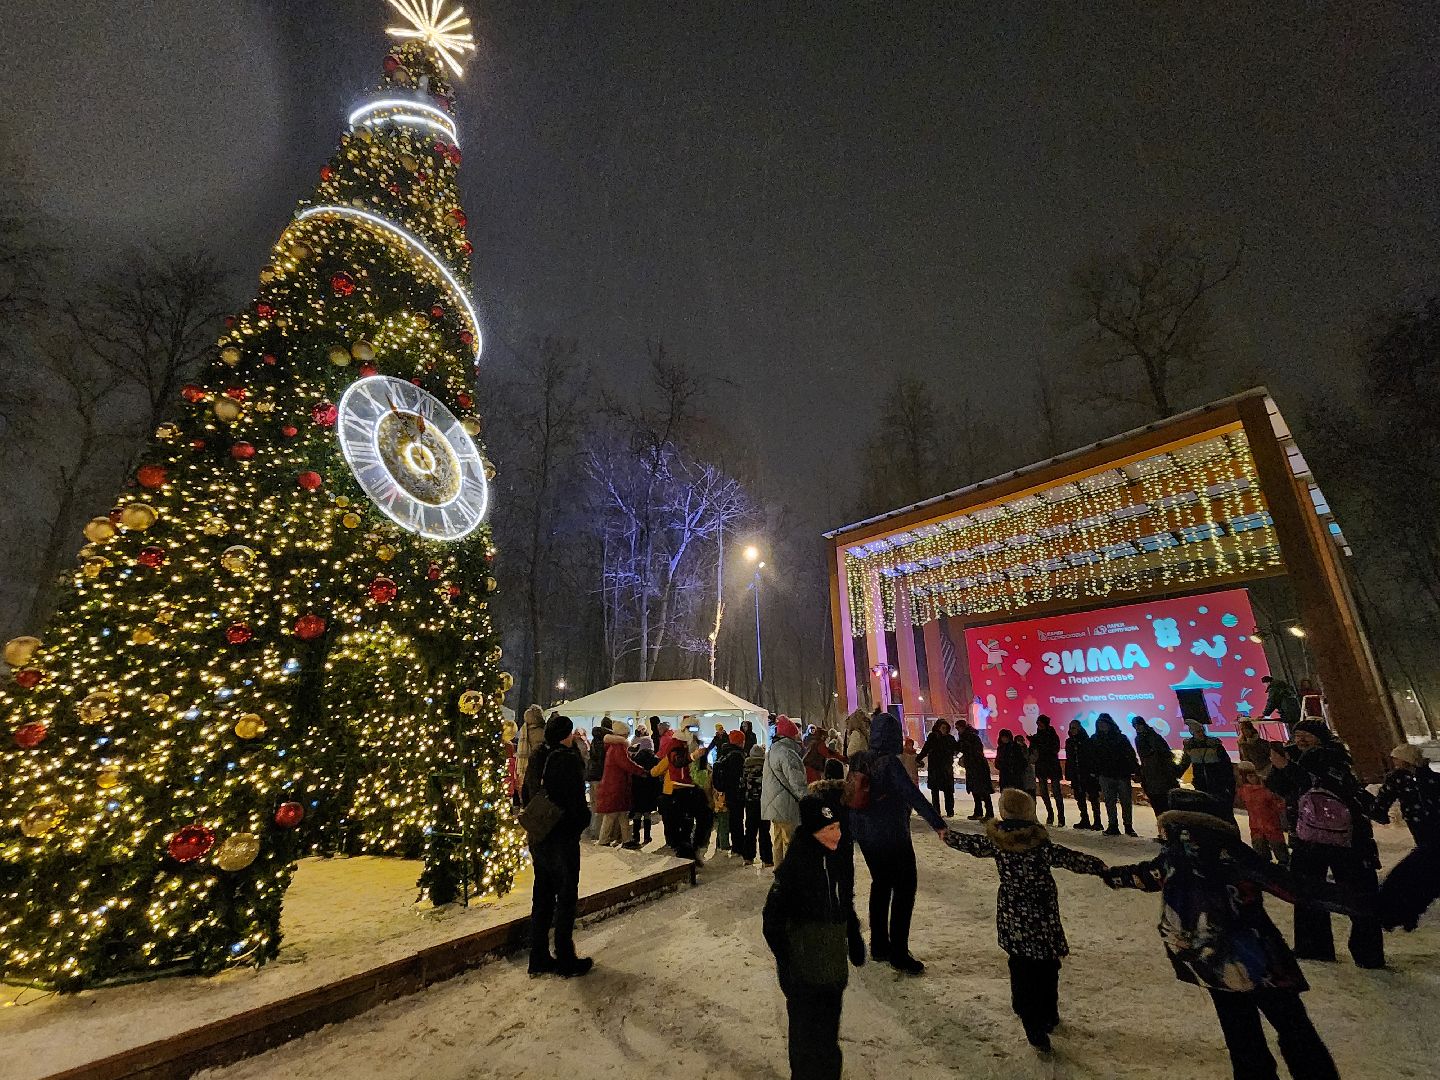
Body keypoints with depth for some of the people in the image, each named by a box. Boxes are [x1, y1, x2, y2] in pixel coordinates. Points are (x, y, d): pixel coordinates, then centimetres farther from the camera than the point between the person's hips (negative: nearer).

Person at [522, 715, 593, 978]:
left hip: (537, 838, 8)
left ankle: (538, 958, 28)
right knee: (566, 898, 7)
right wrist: (582, 821, -2)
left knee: (542, 897, 18)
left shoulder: (537, 758, 2)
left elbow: (526, 795, 12)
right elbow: (577, 801, -21)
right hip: (562, 838, -7)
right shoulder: (569, 759, -21)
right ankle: (566, 961, 19)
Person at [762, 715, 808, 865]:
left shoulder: (772, 750, 14)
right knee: (789, 842, -1)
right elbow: (796, 782, -23)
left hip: (774, 806, 10)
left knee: (777, 841, 19)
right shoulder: (786, 753, -19)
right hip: (786, 805, -10)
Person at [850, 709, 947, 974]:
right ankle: (898, 954, 12)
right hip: (892, 835, -7)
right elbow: (913, 795, -25)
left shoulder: (861, 761, 0)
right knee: (904, 889, 7)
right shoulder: (890, 762, -20)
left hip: (865, 835, 7)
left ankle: (879, 945, 29)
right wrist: (938, 823, -24)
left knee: (880, 885, 19)